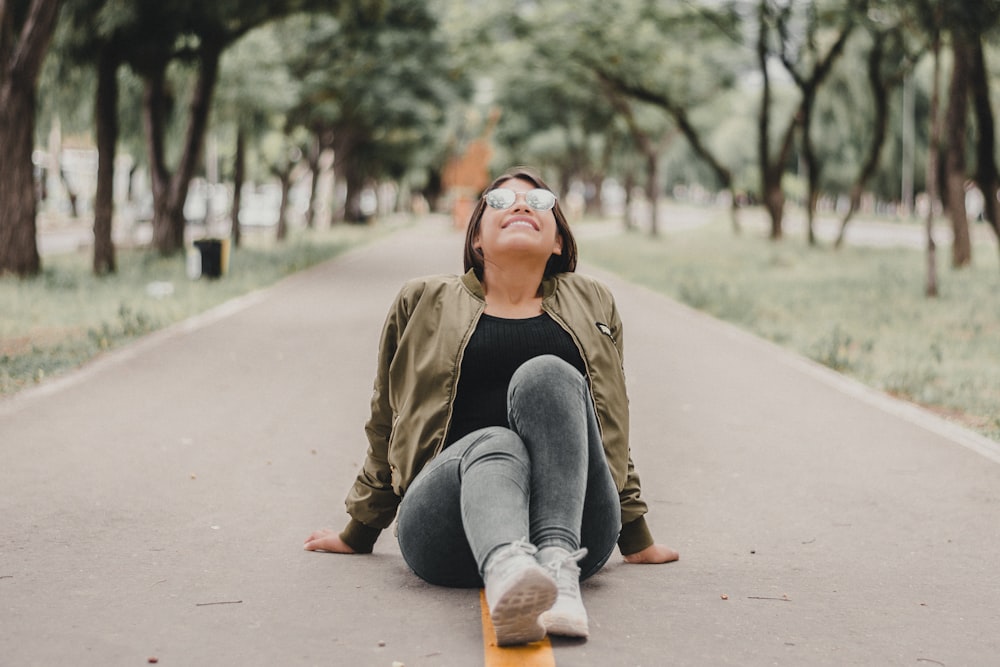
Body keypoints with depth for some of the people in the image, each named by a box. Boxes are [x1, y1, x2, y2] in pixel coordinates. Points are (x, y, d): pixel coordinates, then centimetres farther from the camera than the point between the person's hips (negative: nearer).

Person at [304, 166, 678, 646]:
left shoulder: (592, 305, 25)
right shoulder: (423, 302, 20)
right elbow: (388, 427, 26)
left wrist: (635, 537, 31)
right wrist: (358, 533, 29)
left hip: (577, 528, 1)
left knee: (547, 374, -26)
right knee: (493, 444, -35)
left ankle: (559, 563, -45)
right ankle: (507, 572, -68)